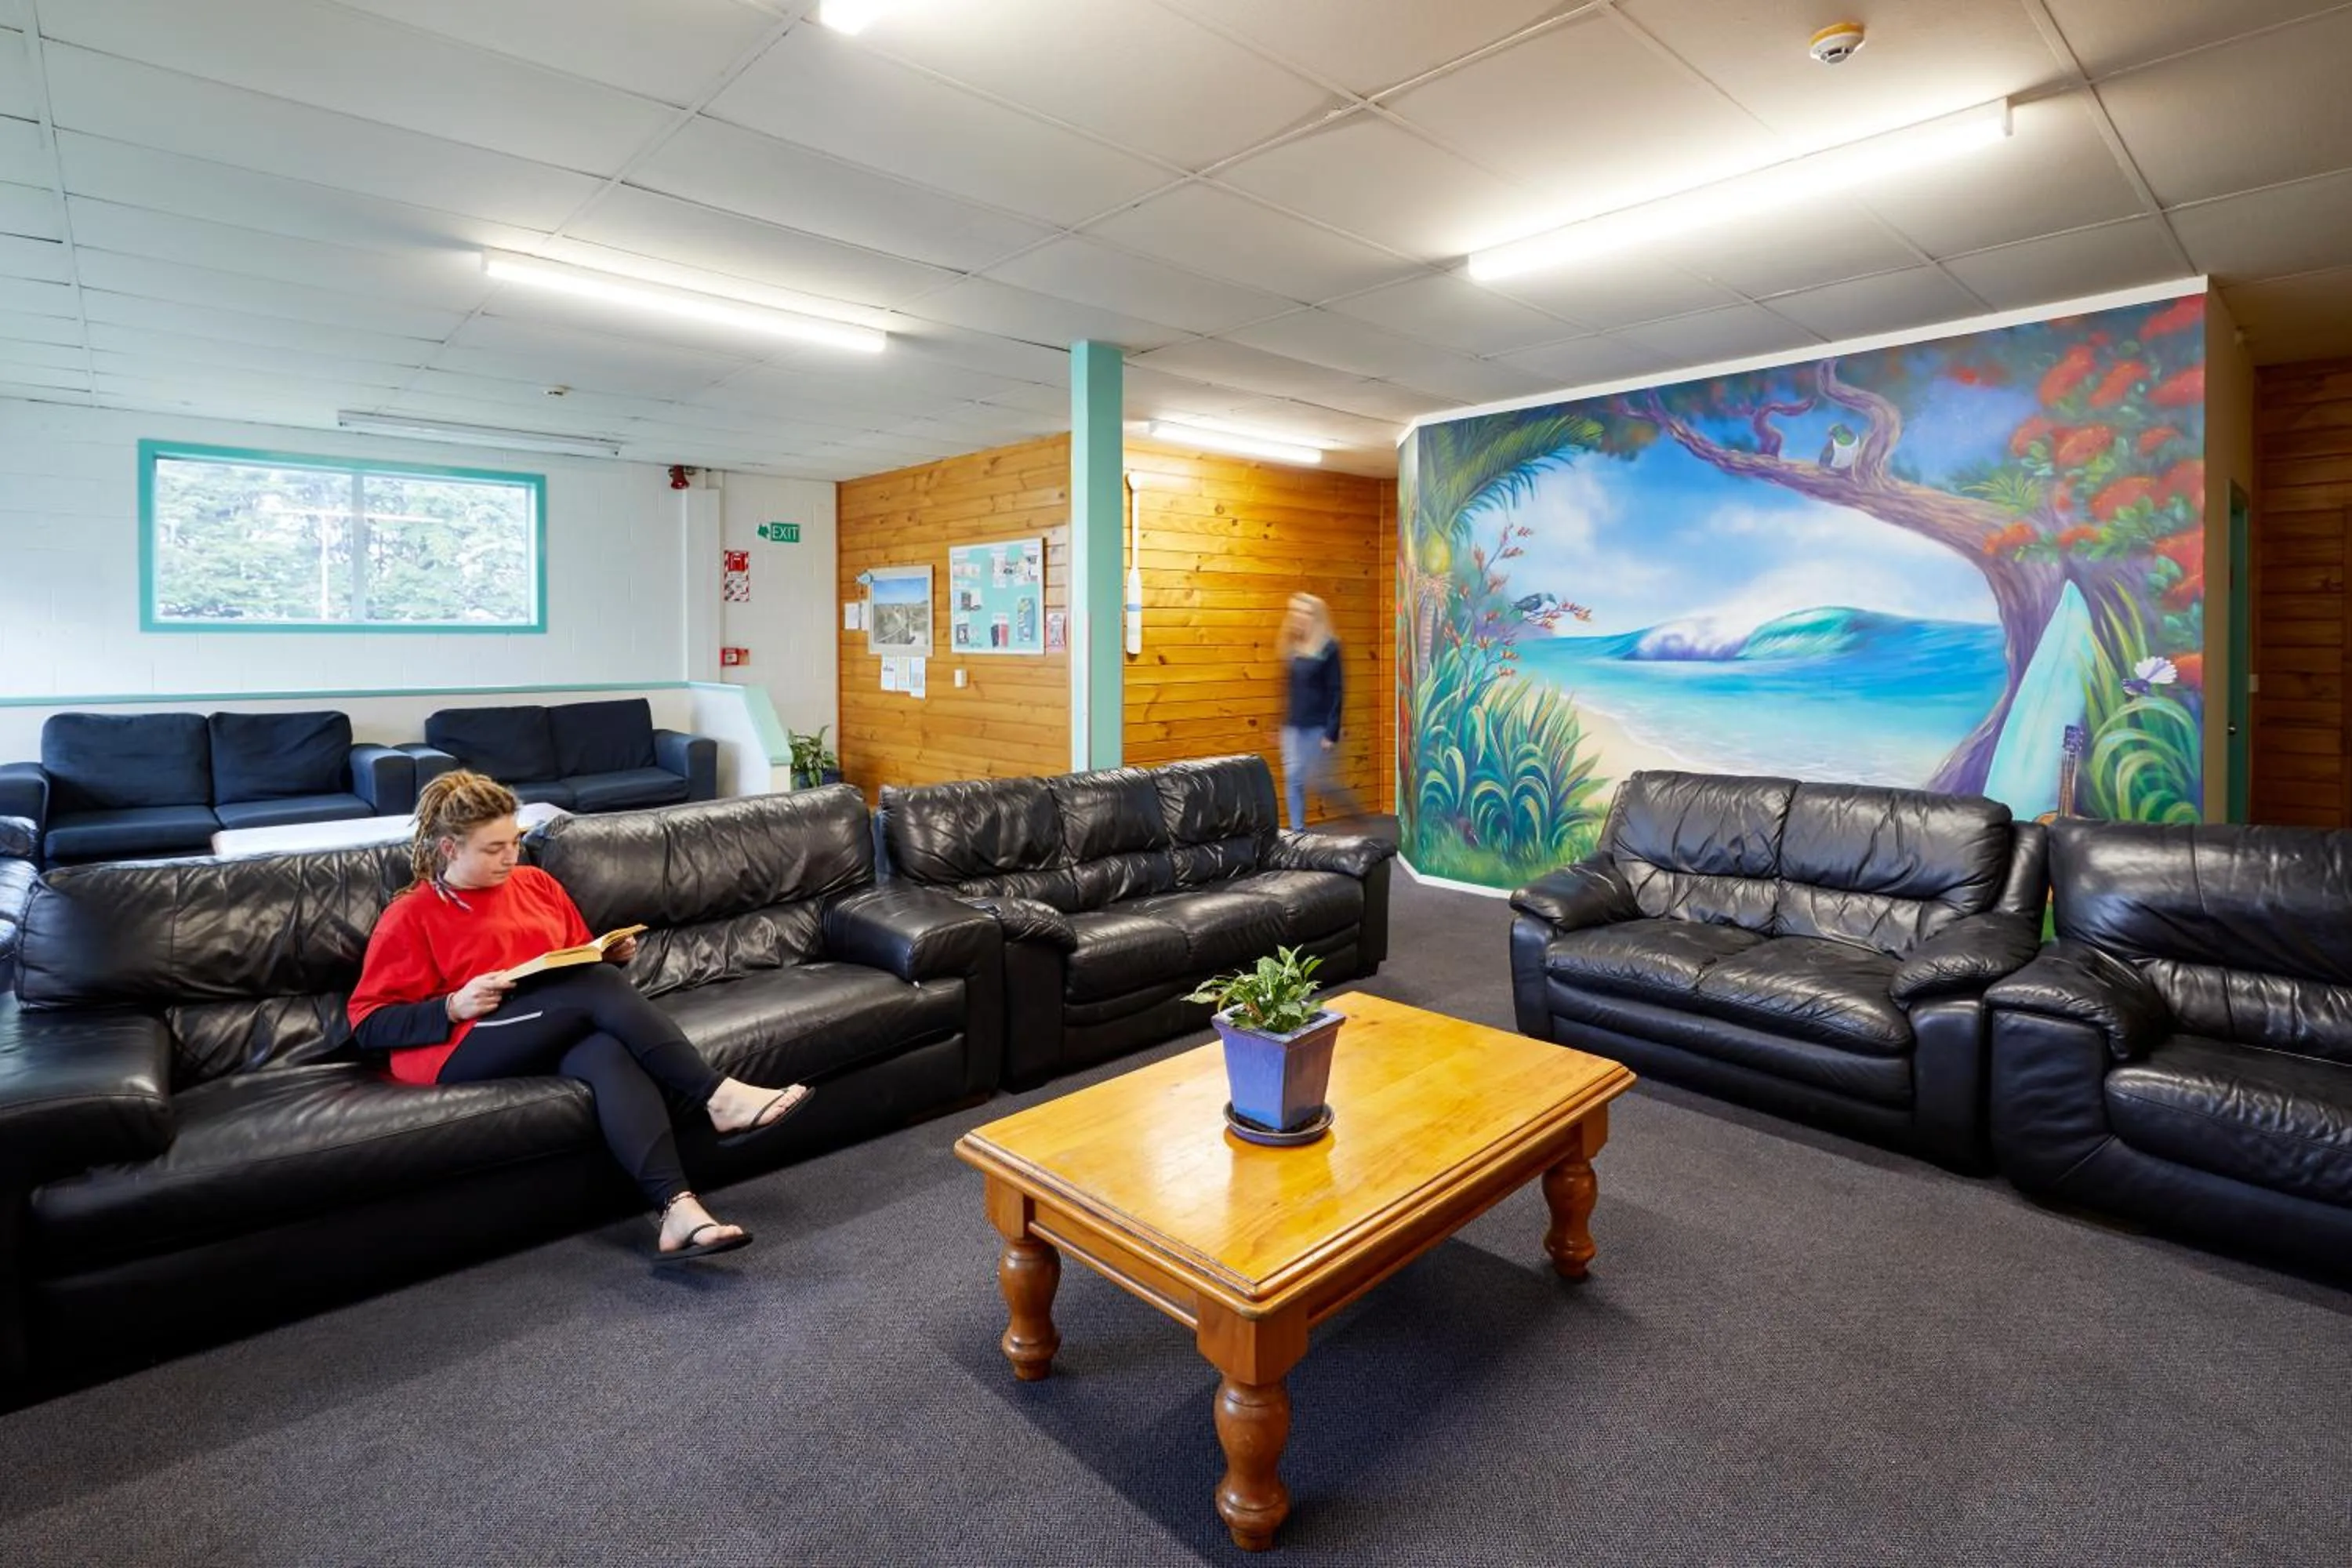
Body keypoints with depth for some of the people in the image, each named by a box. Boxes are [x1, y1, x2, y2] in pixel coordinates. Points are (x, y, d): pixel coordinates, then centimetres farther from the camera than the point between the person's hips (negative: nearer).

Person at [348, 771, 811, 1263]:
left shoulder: (536, 883, 20)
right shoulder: (409, 917, 6)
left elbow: (583, 960, 30)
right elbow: (368, 1024, 2)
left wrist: (610, 955, 7)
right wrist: (454, 1006, -14)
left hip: (559, 1034, 4)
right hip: (460, 1050, -4)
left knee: (609, 1053, -34)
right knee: (599, 986, -30)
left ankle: (678, 1209, -49)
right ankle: (720, 1098, -33)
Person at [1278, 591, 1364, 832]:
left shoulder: (1328, 648, -11)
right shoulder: (1293, 647, 7)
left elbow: (1335, 692, -13)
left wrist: (1331, 732, -17)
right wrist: (1283, 722, 14)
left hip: (1318, 726, -6)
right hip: (1293, 725, 6)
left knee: (1315, 780, -2)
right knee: (1292, 778, 3)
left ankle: (1353, 805, 23)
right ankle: (1297, 832, 12)